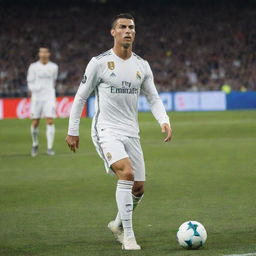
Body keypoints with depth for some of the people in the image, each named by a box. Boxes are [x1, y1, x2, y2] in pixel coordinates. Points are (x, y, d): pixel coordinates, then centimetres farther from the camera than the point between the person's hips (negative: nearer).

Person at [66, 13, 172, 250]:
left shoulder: (142, 65, 7)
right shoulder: (99, 63, -6)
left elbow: (153, 98, 11)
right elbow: (80, 97, 1)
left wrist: (164, 121, -8)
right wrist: (73, 131, 1)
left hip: (131, 132, 6)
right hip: (106, 130, -6)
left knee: (138, 188, 7)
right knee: (127, 173, -27)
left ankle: (118, 224, 36)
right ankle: (128, 236, -20)